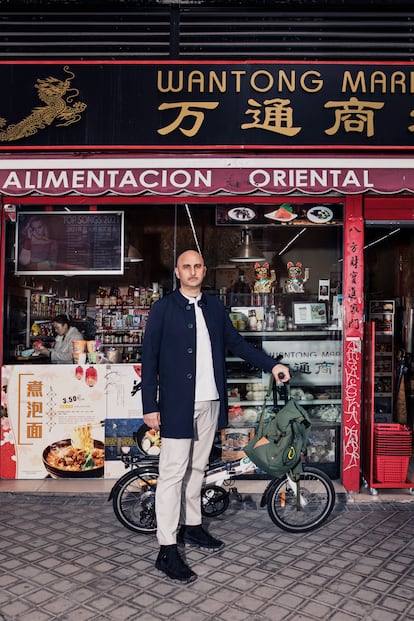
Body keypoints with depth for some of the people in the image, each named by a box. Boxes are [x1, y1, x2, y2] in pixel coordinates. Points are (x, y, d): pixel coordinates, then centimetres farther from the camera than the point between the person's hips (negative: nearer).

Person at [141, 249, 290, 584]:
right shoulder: (163, 308, -4)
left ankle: (192, 526, 33)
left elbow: (236, 342, 16)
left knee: (197, 467, 17)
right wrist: (150, 406, -11)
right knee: (173, 473, -2)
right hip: (177, 403, -5)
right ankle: (167, 550, 6)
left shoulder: (215, 306, 10)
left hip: (210, 402, 5)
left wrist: (271, 364, 6)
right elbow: (149, 358, -6)